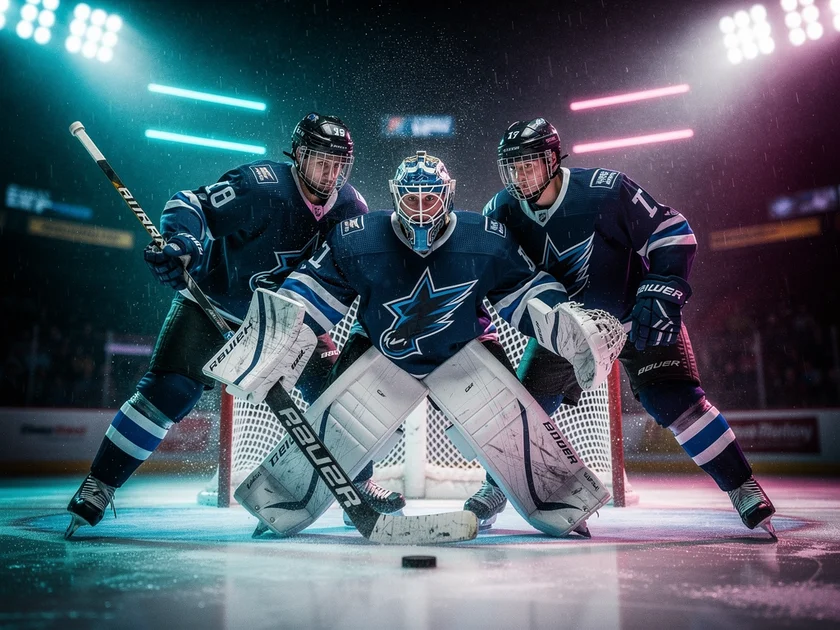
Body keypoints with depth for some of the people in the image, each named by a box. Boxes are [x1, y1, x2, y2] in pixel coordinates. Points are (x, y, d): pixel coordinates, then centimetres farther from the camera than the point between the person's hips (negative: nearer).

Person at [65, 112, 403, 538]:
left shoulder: (351, 208, -7)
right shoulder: (262, 186, -25)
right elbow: (189, 206, -24)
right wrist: (182, 246, -45)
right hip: (212, 302, -4)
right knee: (168, 390, -17)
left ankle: (357, 480, 18)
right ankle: (99, 485, 0)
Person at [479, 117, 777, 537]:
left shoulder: (605, 191, -25)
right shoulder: (502, 213, -12)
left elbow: (674, 233, -19)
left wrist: (661, 293, -27)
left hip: (637, 319, -4)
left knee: (672, 401, -17)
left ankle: (743, 488, 0)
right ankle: (495, 490, 24)